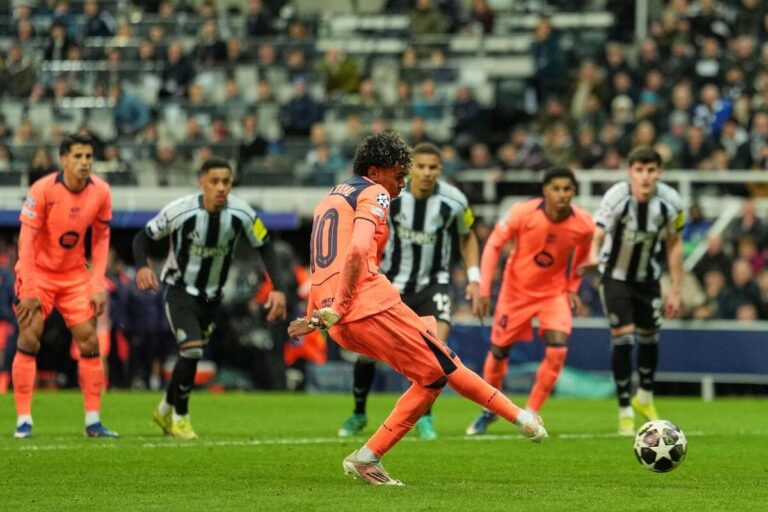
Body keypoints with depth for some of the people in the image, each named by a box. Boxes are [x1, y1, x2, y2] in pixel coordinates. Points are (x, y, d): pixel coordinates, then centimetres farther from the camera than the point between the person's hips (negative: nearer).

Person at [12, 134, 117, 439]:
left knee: (89, 342, -3)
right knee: (29, 339, -11)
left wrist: (98, 285, -4)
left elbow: (101, 238, 2)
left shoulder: (100, 192, -8)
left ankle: (93, 421, 3)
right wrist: (29, 288, -22)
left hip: (75, 276, 4)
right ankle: (23, 420, -5)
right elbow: (26, 238, -18)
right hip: (39, 273, -4)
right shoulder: (43, 190, -20)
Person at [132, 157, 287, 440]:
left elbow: (264, 246, -4)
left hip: (211, 295, 4)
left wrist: (278, 289, -13)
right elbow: (144, 236, -12)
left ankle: (166, 410, 39)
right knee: (192, 350, -20)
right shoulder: (180, 211, -25)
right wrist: (142, 266, -32)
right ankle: (180, 417, 0)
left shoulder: (242, 213, -17)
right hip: (180, 290, -4)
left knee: (191, 356, 14)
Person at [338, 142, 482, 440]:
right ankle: (358, 413, 29)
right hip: (392, 282, 1)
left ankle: (424, 417, -8)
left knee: (437, 343, -24)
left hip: (434, 283, -1)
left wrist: (474, 277, -2)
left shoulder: (454, 201, -12)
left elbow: (466, 236, 7)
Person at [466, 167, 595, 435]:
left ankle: (530, 414, -2)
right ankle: (489, 410, 35)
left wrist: (572, 287, 4)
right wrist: (484, 289, -15)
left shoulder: (584, 224, -18)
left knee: (557, 349, -19)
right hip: (517, 290, -1)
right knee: (499, 350, 8)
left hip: (554, 291, 1)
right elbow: (494, 245, -12)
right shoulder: (522, 213, -24)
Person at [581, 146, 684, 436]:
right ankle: (625, 411, -2)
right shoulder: (616, 198, -26)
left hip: (648, 278, 3)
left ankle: (645, 398, 37)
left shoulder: (671, 203, -16)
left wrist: (675, 291, 0)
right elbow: (596, 234, -33)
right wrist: (593, 258, -57)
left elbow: (674, 244, -3)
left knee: (649, 336, 12)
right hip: (615, 276, -3)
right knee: (623, 337, -12)